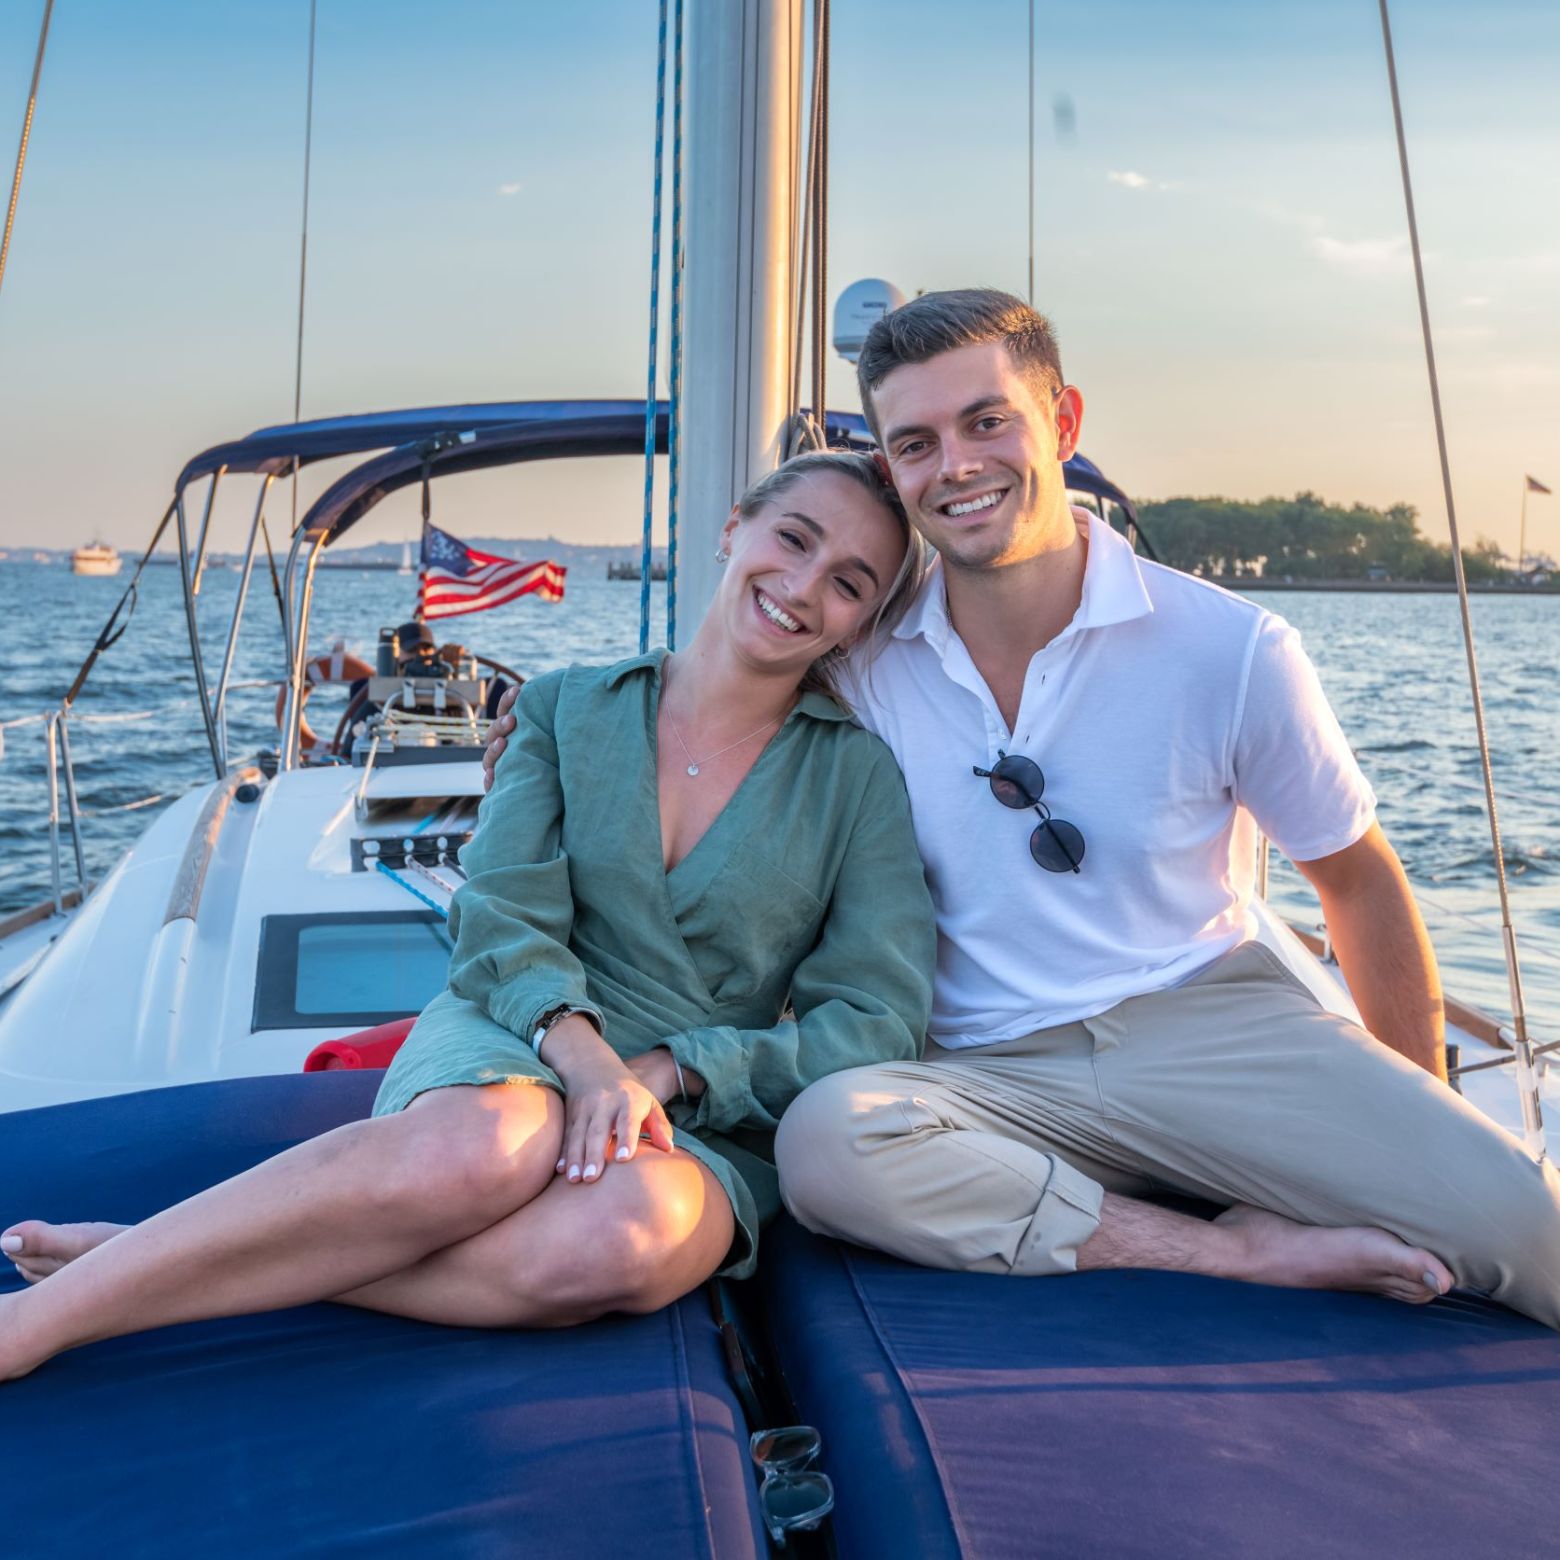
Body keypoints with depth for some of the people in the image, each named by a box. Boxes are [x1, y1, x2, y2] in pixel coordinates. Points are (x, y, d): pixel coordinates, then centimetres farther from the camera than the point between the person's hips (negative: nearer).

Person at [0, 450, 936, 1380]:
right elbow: (504, 918, -2)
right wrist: (580, 1049, -23)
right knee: (482, 1144, -38)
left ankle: (159, 1261, -26)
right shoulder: (568, 708, 8)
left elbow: (879, 1022, -3)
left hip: (709, 1121, 0)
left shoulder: (860, 774, 3)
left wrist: (666, 1072, -15)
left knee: (623, 1232, -37)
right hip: (515, 1051, 0)